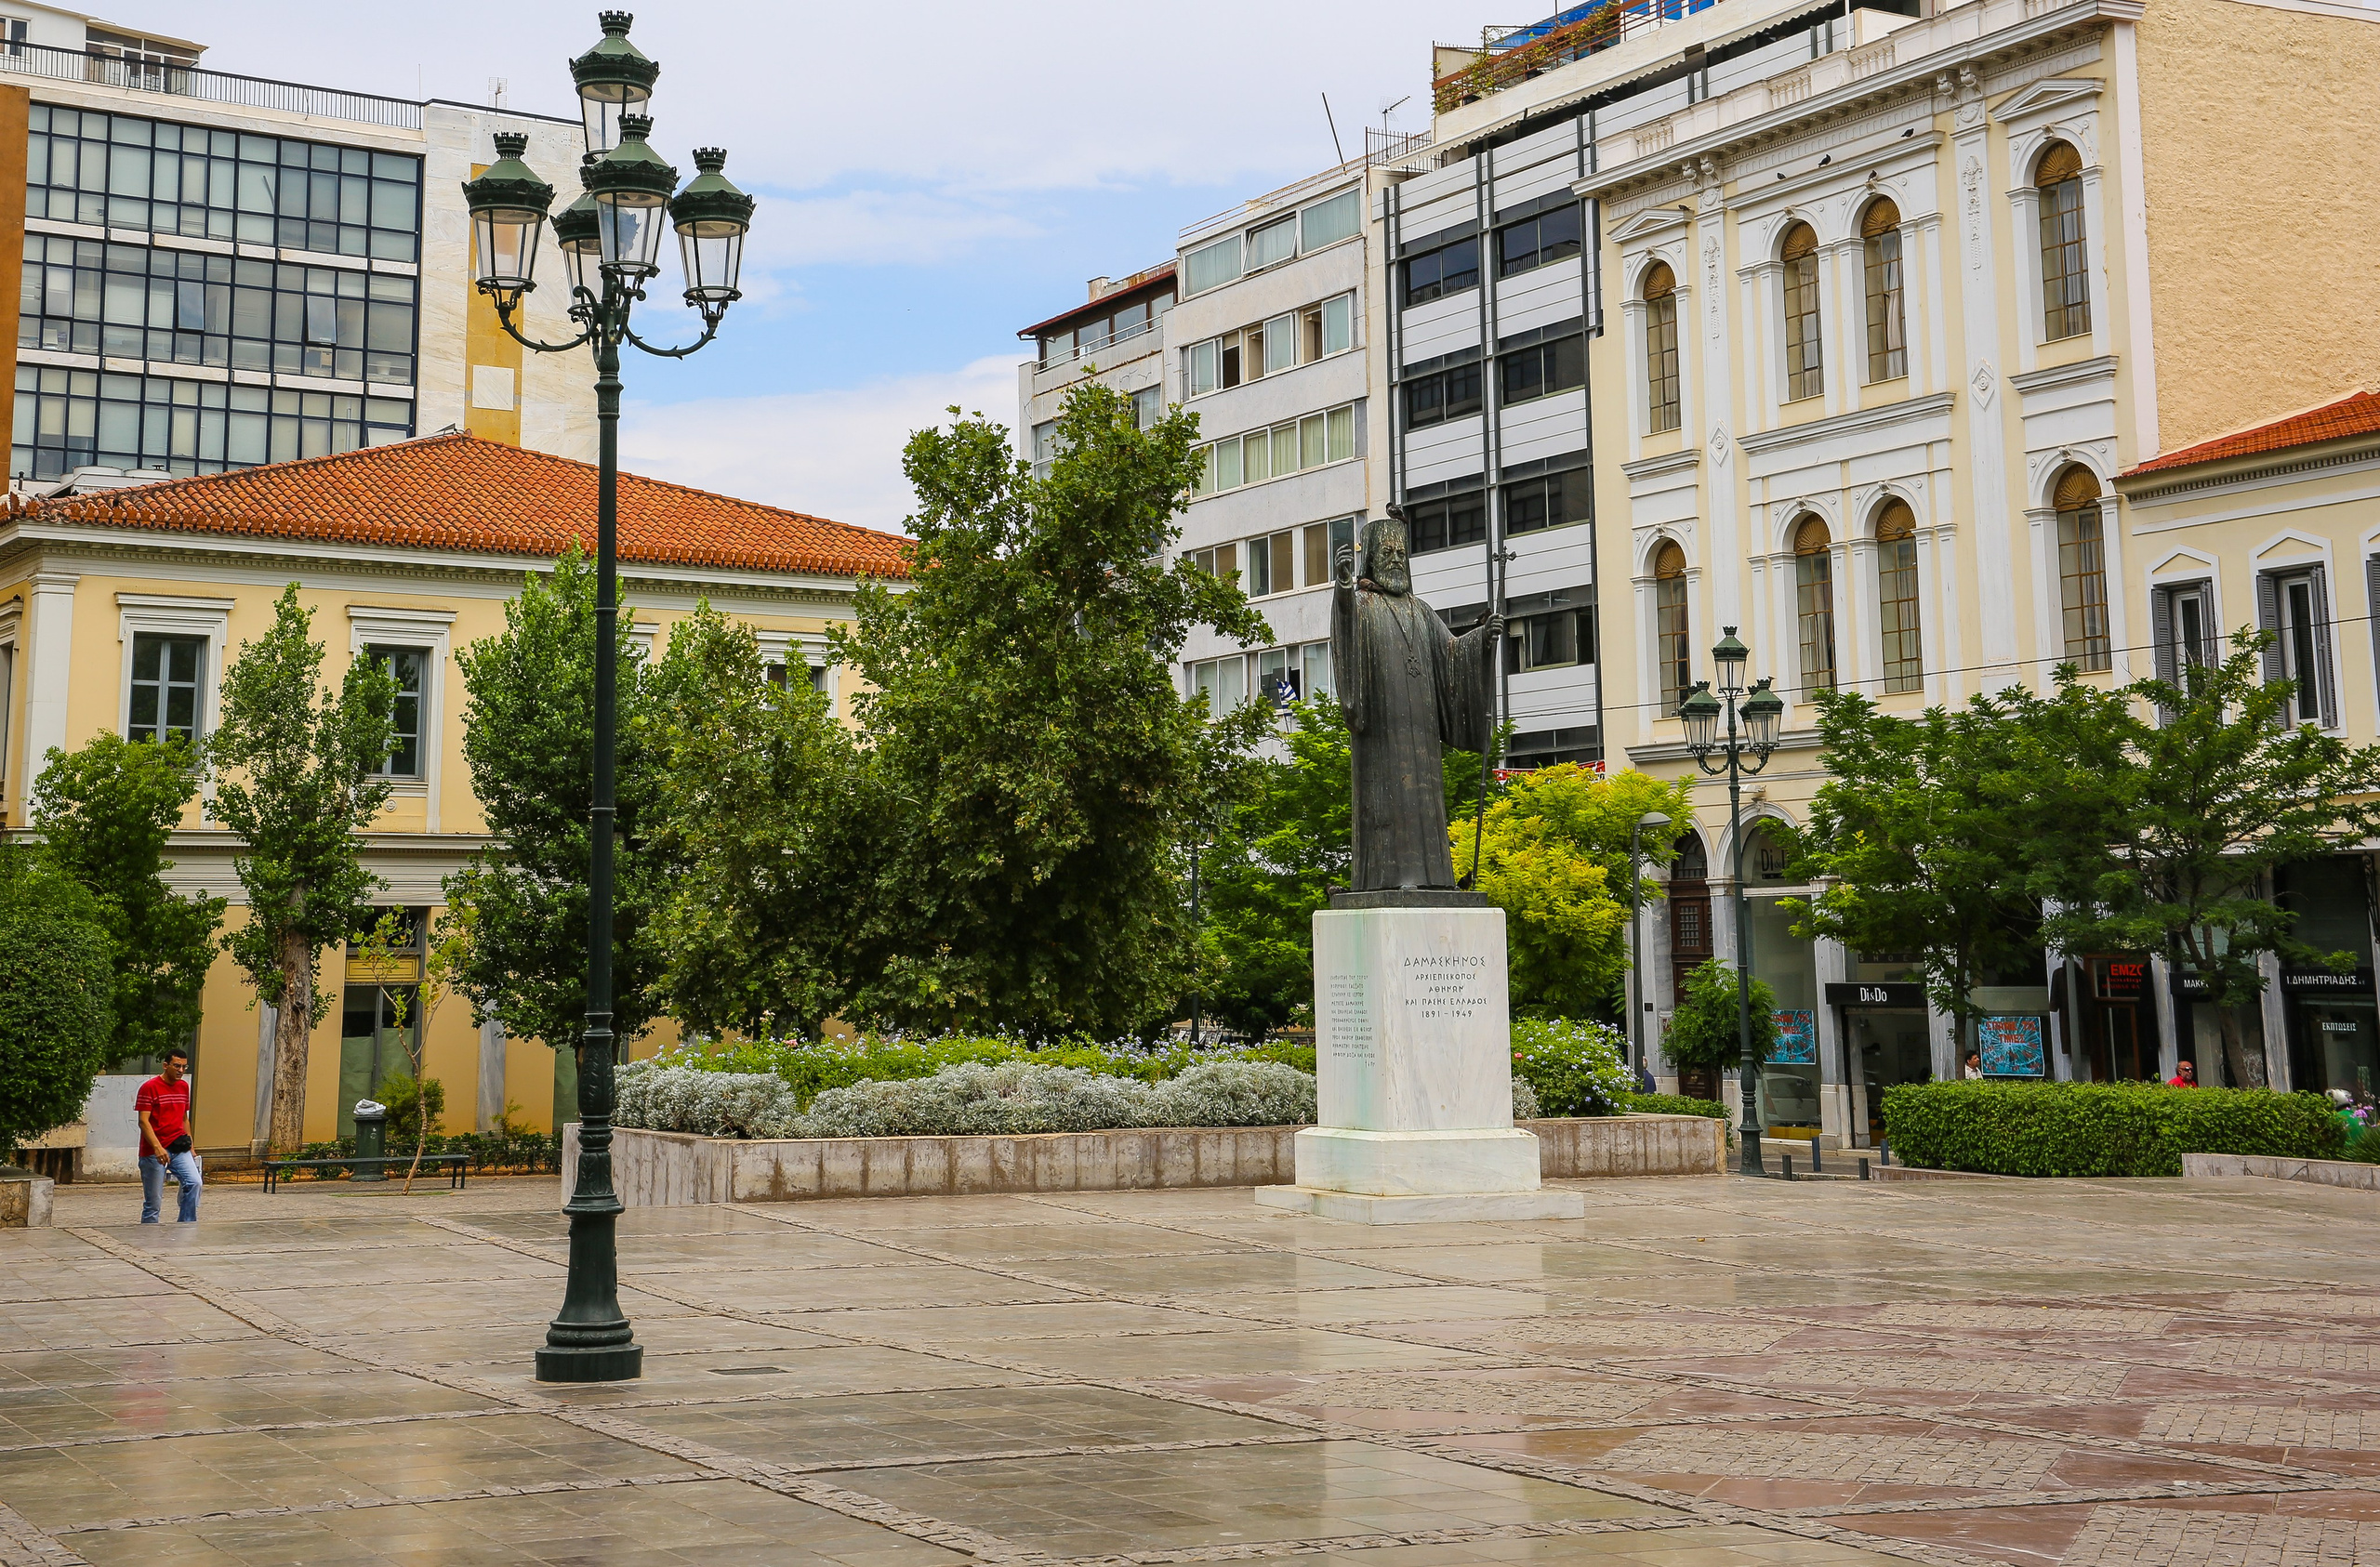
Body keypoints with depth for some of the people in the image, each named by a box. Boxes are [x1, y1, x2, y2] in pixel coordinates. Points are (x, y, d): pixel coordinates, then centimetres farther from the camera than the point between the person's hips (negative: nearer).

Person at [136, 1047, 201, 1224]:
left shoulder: (184, 1086, 13)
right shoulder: (149, 1088, -8)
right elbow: (143, 1121, -14)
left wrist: (190, 1147, 19)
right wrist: (157, 1147, -25)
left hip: (179, 1149, 5)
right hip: (154, 1151, -5)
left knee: (194, 1183, -17)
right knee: (153, 1201, 1)